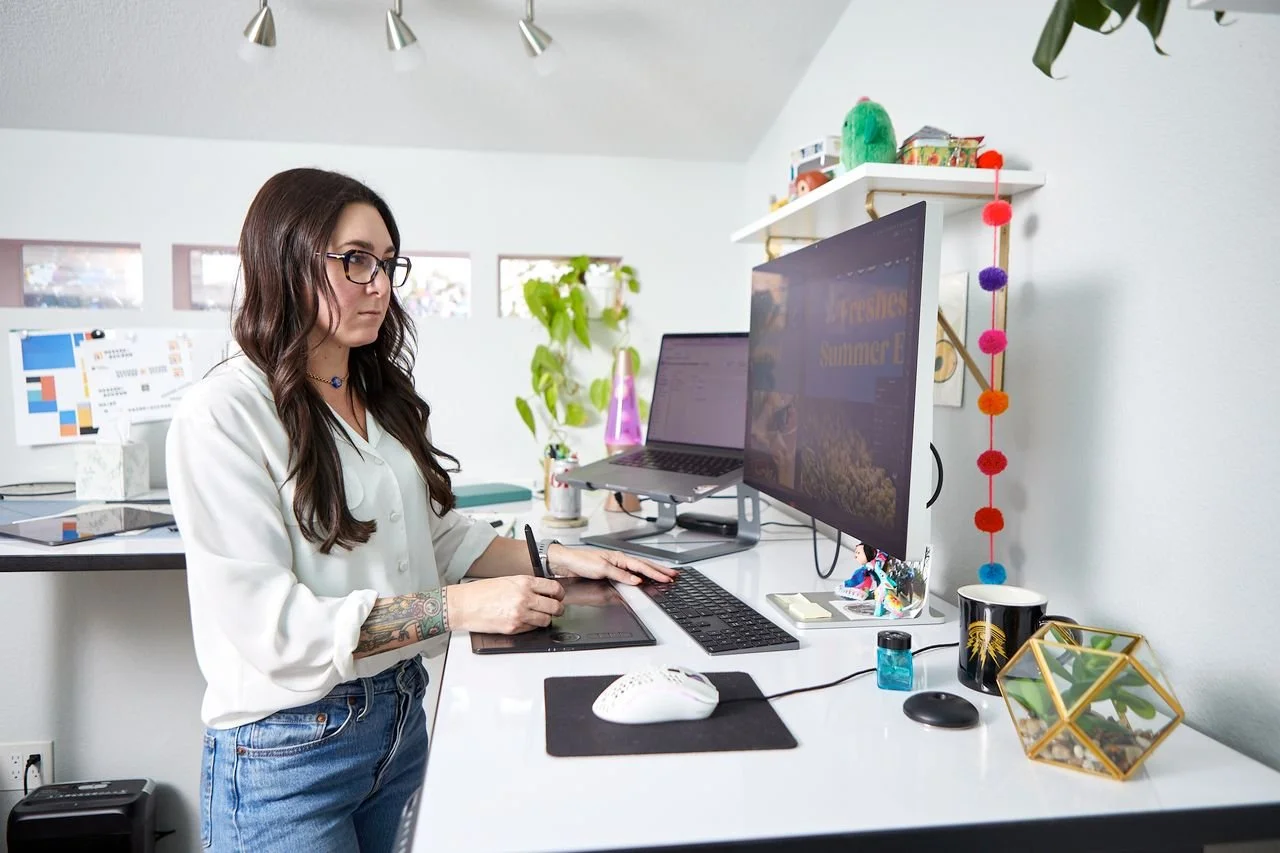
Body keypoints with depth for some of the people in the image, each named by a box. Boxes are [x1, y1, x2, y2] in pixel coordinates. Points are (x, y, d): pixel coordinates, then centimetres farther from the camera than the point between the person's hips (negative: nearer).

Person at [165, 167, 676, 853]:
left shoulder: (385, 397, 6)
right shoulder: (222, 416, -18)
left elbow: (440, 534, 12)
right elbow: (268, 623, -23)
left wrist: (562, 560, 0)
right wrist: (457, 608, -27)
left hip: (402, 713, 7)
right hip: (284, 751, -7)